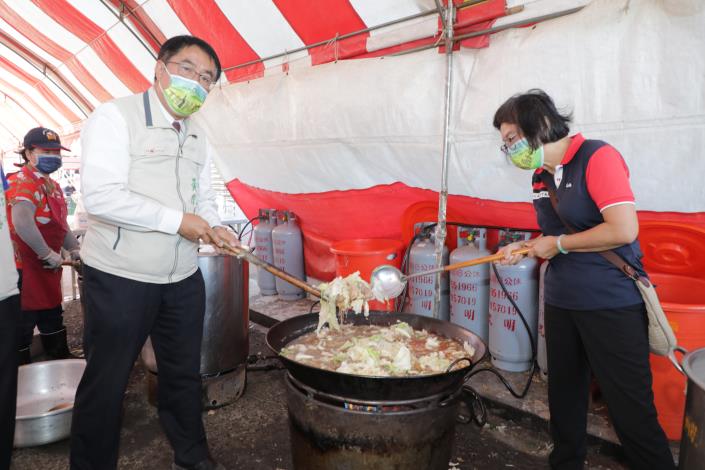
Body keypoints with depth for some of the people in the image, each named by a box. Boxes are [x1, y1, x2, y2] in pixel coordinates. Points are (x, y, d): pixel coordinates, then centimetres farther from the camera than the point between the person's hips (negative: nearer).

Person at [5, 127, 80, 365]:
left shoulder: (53, 186, 13)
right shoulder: (23, 182, -17)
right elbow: (22, 223, -32)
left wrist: (74, 249, 12)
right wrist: (48, 254, -26)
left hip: (47, 267, 10)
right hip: (26, 267, -10)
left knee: (53, 318, 20)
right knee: (23, 323, 0)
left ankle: (63, 363, 33)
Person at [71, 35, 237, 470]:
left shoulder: (198, 136, 12)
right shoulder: (116, 117, -10)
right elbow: (100, 196, -21)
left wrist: (213, 227, -4)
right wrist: (177, 221, -18)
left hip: (184, 280, 7)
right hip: (120, 278, -6)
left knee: (184, 374, 18)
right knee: (106, 383, 8)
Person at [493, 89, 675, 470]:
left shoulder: (596, 157, -14)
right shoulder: (541, 176, 8)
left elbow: (624, 230, -23)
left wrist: (557, 244, -14)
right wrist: (527, 247, 3)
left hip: (611, 306, -8)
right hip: (560, 303, 8)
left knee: (630, 408, 1)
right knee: (564, 395, 19)